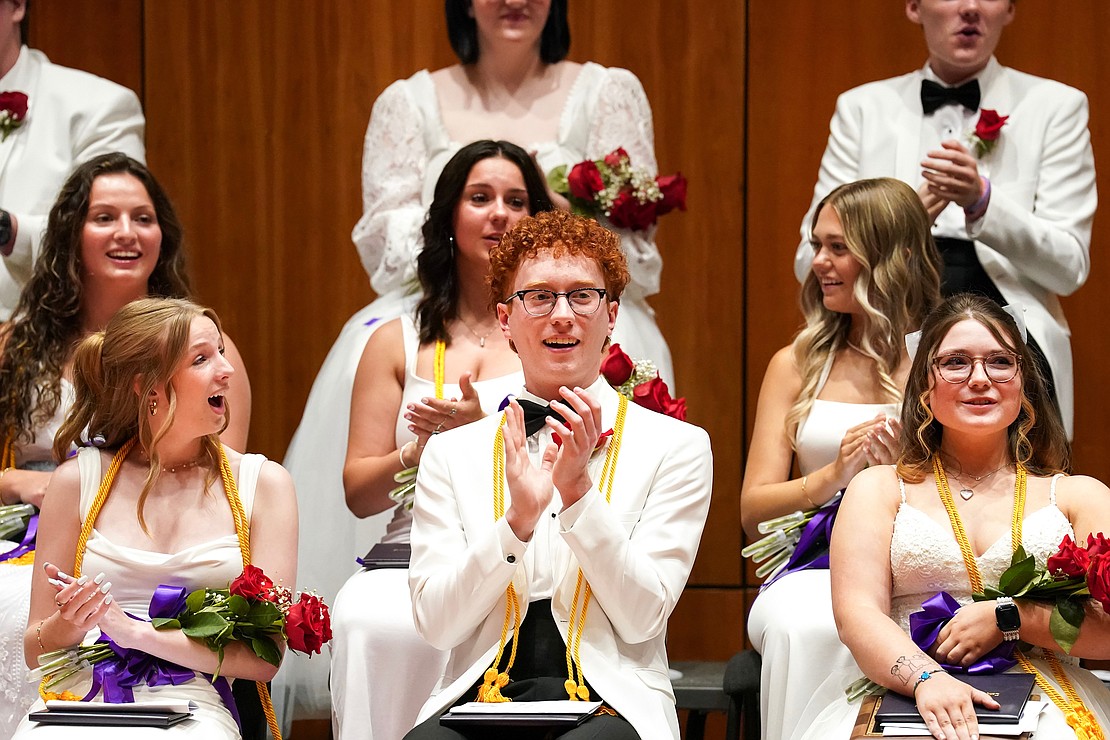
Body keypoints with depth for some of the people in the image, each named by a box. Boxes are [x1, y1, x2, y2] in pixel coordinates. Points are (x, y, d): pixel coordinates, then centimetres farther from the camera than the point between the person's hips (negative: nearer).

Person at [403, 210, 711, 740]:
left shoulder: (677, 447, 6)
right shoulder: (451, 453, 11)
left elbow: (640, 617, -2)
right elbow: (436, 625, 1)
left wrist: (578, 490, -12)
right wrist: (517, 520, -13)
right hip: (481, 694, 2)